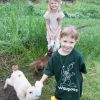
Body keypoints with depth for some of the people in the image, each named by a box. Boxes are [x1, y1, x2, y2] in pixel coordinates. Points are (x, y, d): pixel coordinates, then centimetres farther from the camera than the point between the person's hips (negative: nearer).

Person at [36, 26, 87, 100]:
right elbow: (49, 70, -5)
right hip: (60, 86, 3)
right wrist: (41, 81, -9)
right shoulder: (55, 55, -14)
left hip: (74, 87, -3)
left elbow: (82, 70, -7)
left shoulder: (78, 56, -24)